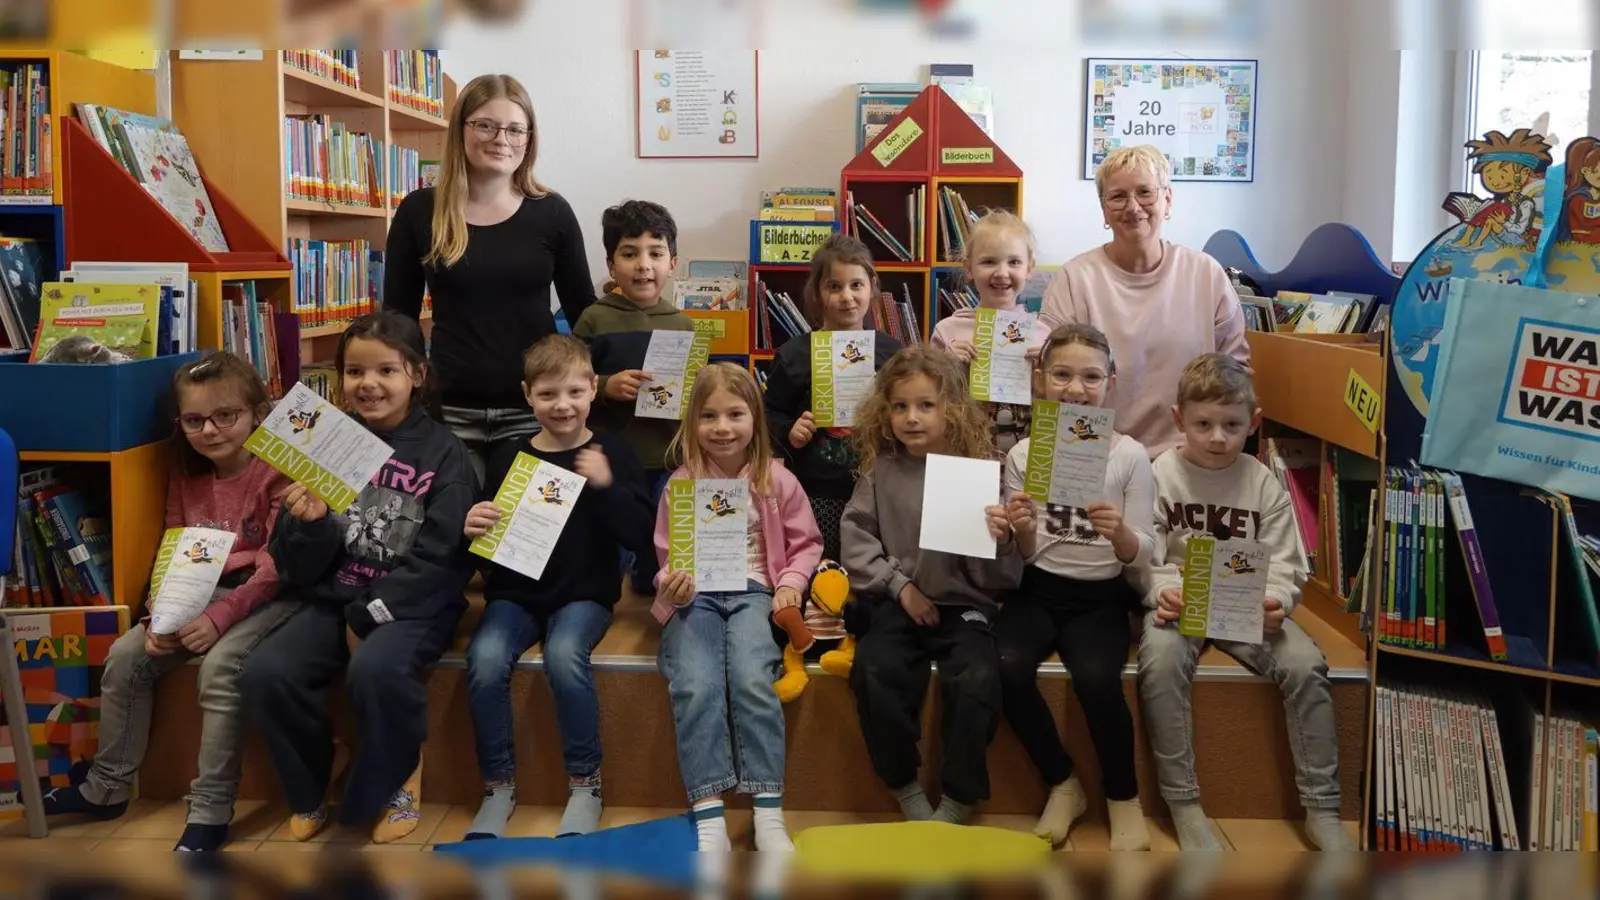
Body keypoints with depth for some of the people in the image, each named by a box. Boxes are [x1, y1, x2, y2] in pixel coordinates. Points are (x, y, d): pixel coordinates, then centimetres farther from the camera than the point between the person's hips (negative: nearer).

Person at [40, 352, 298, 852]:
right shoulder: (186, 475, 9)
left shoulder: (277, 471, -14)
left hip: (264, 596, -7)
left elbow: (275, 566, -19)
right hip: (202, 592, 7)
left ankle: (210, 811, -18)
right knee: (125, 656, -5)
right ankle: (107, 787, 12)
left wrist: (218, 618, -27)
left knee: (219, 665, -30)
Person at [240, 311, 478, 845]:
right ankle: (312, 786, 8)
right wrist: (309, 524, -16)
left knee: (375, 668, -33)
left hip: (413, 605, -4)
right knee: (264, 672, -19)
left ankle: (394, 780, -2)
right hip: (335, 600, 4)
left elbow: (440, 559, -11)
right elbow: (302, 569, 6)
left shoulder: (443, 452, -5)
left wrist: (370, 616, -15)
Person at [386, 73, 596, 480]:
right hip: (450, 410, 0)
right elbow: (396, 318, 7)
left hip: (534, 410, 0)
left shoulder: (552, 212, 1)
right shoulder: (419, 211, 2)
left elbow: (584, 313, 8)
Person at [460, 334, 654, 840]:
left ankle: (585, 782, -10)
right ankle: (499, 784, -5)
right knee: (484, 658, -26)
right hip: (516, 592, 2)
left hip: (584, 593, -2)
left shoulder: (611, 454, 1)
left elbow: (642, 538, -6)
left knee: (564, 655, -32)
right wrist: (472, 529, -15)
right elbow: (488, 541, 8)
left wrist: (607, 486, -21)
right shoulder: (508, 457, 6)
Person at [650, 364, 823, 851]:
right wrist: (674, 584, -14)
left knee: (753, 680, -27)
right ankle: (708, 815, -25)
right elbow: (668, 555, 8)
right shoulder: (680, 484, 4)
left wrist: (791, 582, -6)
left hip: (752, 591, 0)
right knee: (696, 687, -26)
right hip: (696, 596, 1)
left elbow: (806, 543, 12)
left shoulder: (777, 481, 4)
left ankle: (769, 811, -22)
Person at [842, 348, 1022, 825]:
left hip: (965, 605, -1)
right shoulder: (882, 471, 5)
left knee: (975, 680, -28)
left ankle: (956, 804, -6)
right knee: (874, 672, -26)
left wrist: (1002, 541, -19)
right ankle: (907, 791, -4)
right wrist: (901, 586, -8)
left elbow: (1001, 579, 3)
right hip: (900, 604, 1)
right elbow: (855, 534, 0)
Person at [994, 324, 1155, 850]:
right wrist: (1022, 531, -19)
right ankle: (1063, 784, -2)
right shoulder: (1023, 454, 1)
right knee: (1007, 666, -28)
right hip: (1039, 590, 2)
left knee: (1096, 678, -30)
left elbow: (1143, 558, -3)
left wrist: (1120, 534, -25)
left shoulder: (1130, 456, -2)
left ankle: (1123, 797, -1)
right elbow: (1024, 556, 3)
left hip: (1101, 597, -1)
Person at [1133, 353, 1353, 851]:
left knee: (1305, 664, -23)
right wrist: (1163, 592, -25)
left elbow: (1282, 566, 3)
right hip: (1177, 602, -2)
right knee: (1160, 661, -33)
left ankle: (1321, 810, -8)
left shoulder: (1264, 483, 5)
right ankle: (1183, 805, -20)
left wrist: (1274, 603, -20)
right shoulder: (1159, 475, -1)